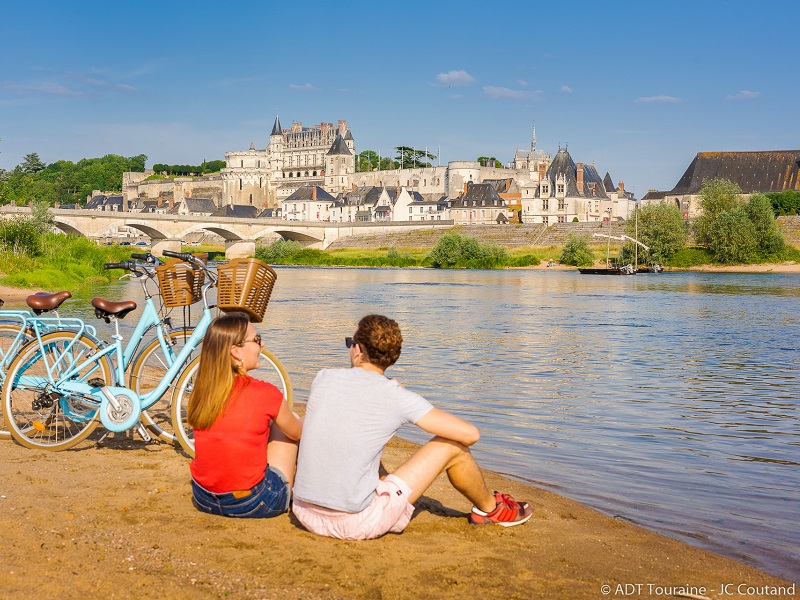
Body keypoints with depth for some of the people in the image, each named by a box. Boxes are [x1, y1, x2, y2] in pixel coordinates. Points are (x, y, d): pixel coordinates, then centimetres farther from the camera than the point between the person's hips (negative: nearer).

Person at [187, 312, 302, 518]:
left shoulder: (199, 391, -2)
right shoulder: (265, 394, -15)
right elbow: (298, 433, 5)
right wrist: (298, 422, 28)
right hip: (251, 504, -5)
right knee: (284, 426, 16)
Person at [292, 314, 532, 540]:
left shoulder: (323, 378, 2)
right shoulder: (396, 397, -9)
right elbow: (470, 434, -7)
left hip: (306, 515, 5)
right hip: (357, 524, -5)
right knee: (451, 446, 6)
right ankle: (490, 509, 33)